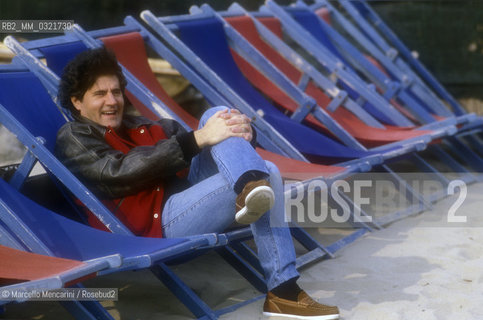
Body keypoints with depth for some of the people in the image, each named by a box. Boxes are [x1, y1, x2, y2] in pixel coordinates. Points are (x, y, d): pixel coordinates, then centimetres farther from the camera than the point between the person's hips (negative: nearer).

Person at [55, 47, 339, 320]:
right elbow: (121, 171, -13)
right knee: (265, 174, -22)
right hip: (158, 223, -7)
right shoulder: (73, 138, 6)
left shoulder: (144, 127, 28)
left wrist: (242, 131, -9)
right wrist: (198, 139, -22)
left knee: (217, 114, -14)